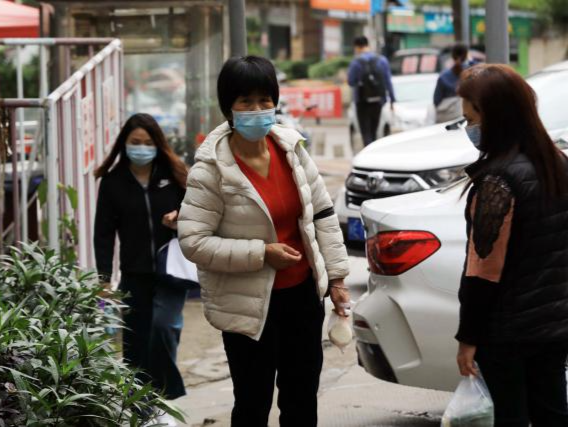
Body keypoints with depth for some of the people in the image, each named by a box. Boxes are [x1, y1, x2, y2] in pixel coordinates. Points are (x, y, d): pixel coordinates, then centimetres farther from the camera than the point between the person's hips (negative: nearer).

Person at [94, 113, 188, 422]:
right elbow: (104, 233, 1)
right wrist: (104, 278, -5)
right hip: (134, 274, 1)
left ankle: (164, 392, -1)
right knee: (135, 342, 4)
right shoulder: (113, 181, 1)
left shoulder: (174, 174, 1)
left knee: (163, 325, -19)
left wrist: (182, 218, -12)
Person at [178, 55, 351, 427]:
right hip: (250, 305, -5)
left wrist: (336, 275, 3)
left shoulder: (291, 148, 0)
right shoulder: (211, 169, -15)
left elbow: (322, 213, 6)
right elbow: (193, 241, -18)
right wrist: (261, 254, -21)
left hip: (302, 292, 5)